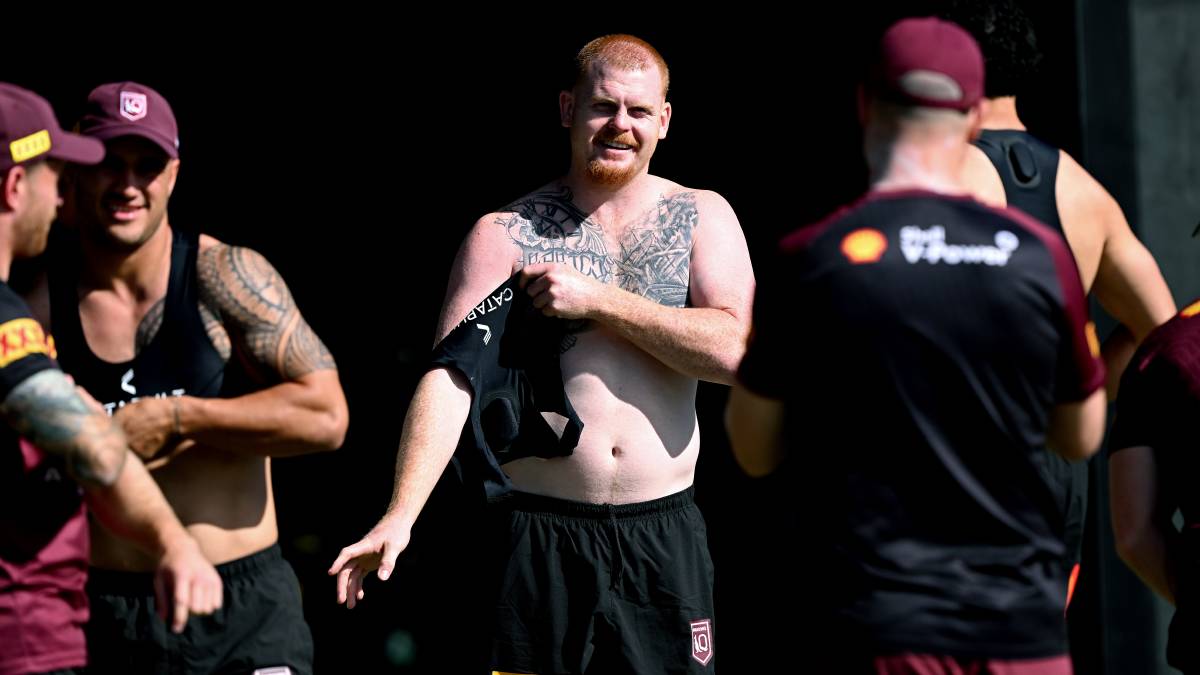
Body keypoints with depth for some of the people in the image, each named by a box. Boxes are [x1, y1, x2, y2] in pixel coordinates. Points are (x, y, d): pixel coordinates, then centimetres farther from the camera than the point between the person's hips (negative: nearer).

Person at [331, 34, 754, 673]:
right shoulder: (505, 234, 2)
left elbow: (733, 351, -8)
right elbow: (451, 376, -8)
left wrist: (598, 300, -12)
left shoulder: (701, 218, 6)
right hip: (540, 540, -1)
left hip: (664, 537, 1)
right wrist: (400, 516, -20)